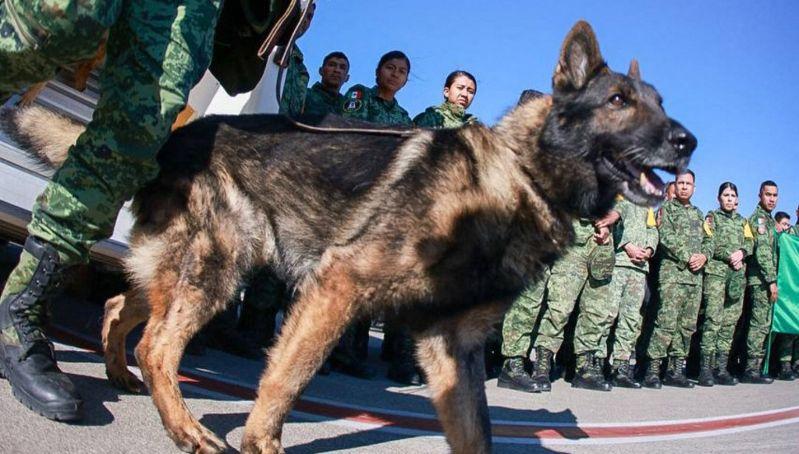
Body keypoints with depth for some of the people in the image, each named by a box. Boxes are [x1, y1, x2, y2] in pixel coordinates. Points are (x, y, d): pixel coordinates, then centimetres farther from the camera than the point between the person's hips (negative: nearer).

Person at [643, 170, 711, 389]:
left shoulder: (698, 213, 23)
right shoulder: (667, 207, 4)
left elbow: (707, 241, 21)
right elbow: (666, 237, -8)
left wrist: (703, 256, -1)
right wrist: (687, 257, -13)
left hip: (695, 276, 7)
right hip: (672, 272, -7)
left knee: (687, 325, 5)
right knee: (667, 322, -14)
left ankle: (676, 370, 11)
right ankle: (652, 370, -12)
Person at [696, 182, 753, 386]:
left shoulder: (742, 221, 23)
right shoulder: (712, 217, 8)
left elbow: (750, 242, 13)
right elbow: (709, 244, -4)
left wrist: (742, 252, -8)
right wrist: (730, 257, -12)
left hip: (738, 275, 5)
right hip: (716, 272, -5)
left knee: (730, 322, 2)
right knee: (713, 319, -13)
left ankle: (721, 368, 5)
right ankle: (706, 368, -13)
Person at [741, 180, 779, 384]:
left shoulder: (769, 220, 21)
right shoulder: (759, 218, -9)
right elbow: (762, 252, -17)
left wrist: (772, 280, 17)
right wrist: (771, 280, -19)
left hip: (766, 280, 10)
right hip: (761, 279, -10)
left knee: (763, 324, 10)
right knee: (760, 323, -10)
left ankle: (755, 366, 13)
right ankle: (751, 369, -9)